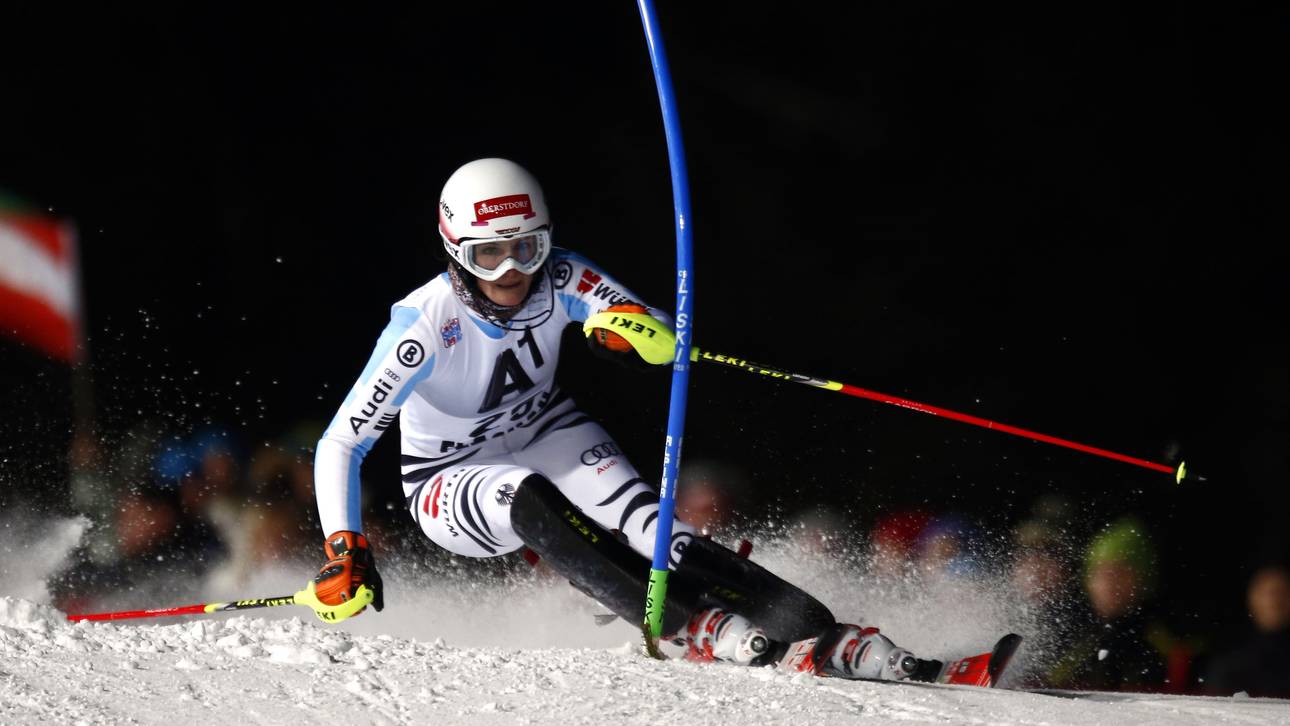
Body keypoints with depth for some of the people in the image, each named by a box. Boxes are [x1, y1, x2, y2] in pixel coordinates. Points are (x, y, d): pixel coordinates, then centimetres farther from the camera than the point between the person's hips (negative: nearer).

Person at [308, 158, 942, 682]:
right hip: (453, 479, -2)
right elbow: (340, 444, -26)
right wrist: (344, 552, -36)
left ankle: (822, 640, -36)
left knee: (642, 521, -25)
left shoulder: (560, 280, -20)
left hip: (547, 435, 3)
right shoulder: (425, 326, -28)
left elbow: (667, 339, -25)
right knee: (530, 499, -36)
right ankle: (694, 627, -40)